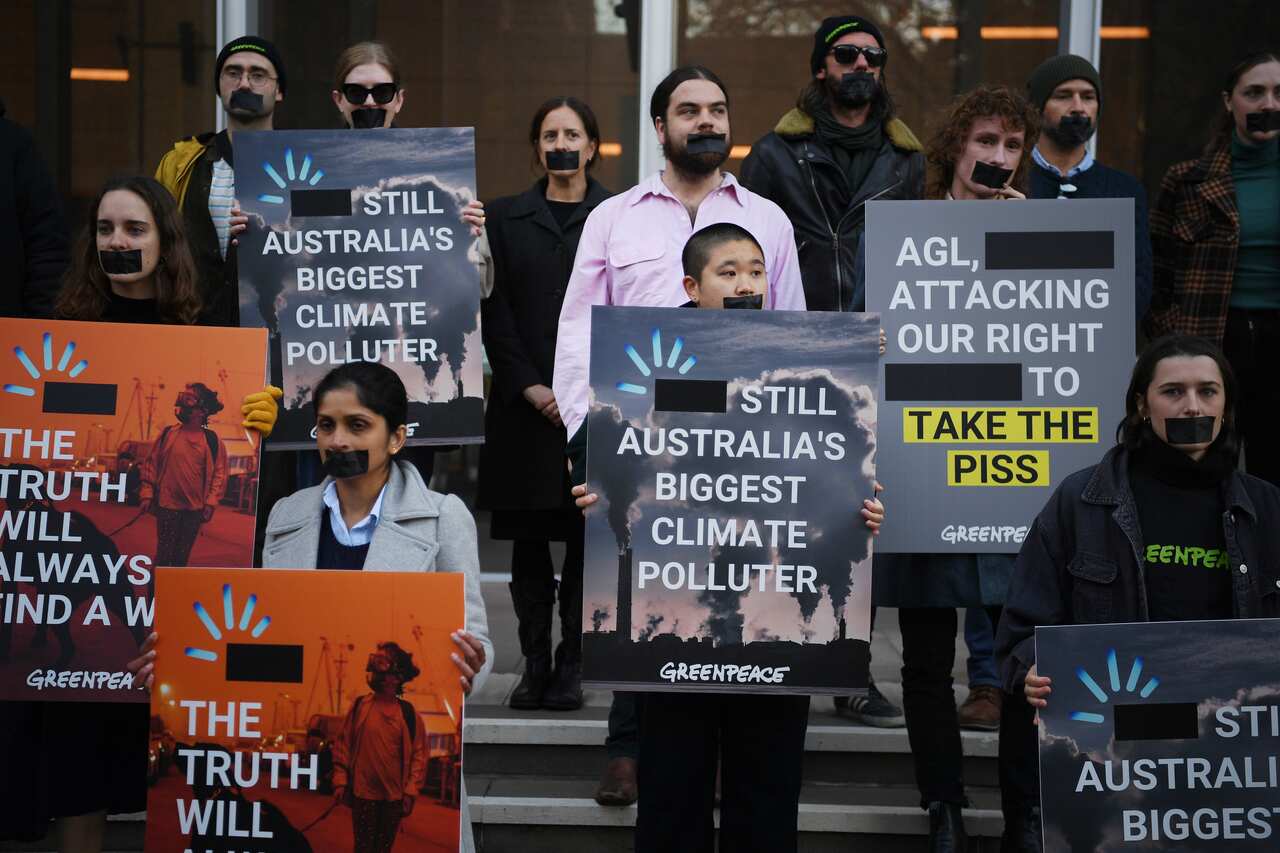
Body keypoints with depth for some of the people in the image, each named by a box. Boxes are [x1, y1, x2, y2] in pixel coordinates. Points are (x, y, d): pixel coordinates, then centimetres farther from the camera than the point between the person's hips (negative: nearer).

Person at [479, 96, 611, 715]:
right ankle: (534, 663, 10)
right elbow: (495, 312, 5)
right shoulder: (506, 217, 11)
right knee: (528, 538, 2)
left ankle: (571, 666, 6)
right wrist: (530, 388, -6)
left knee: (587, 539, -1)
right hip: (524, 404, 1)